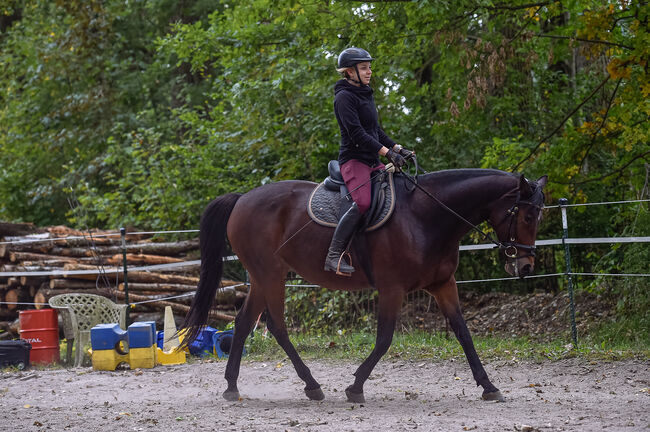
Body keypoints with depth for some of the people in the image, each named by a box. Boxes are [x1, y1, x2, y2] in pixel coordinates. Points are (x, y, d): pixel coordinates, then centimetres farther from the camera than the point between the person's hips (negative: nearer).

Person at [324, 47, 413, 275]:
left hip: (372, 161, 10)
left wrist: (398, 149, 13)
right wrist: (387, 152, -23)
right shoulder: (345, 97, -11)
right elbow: (356, 133, -20)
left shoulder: (365, 95, 19)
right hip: (354, 159, -10)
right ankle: (334, 256, -27)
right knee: (362, 202, -28)